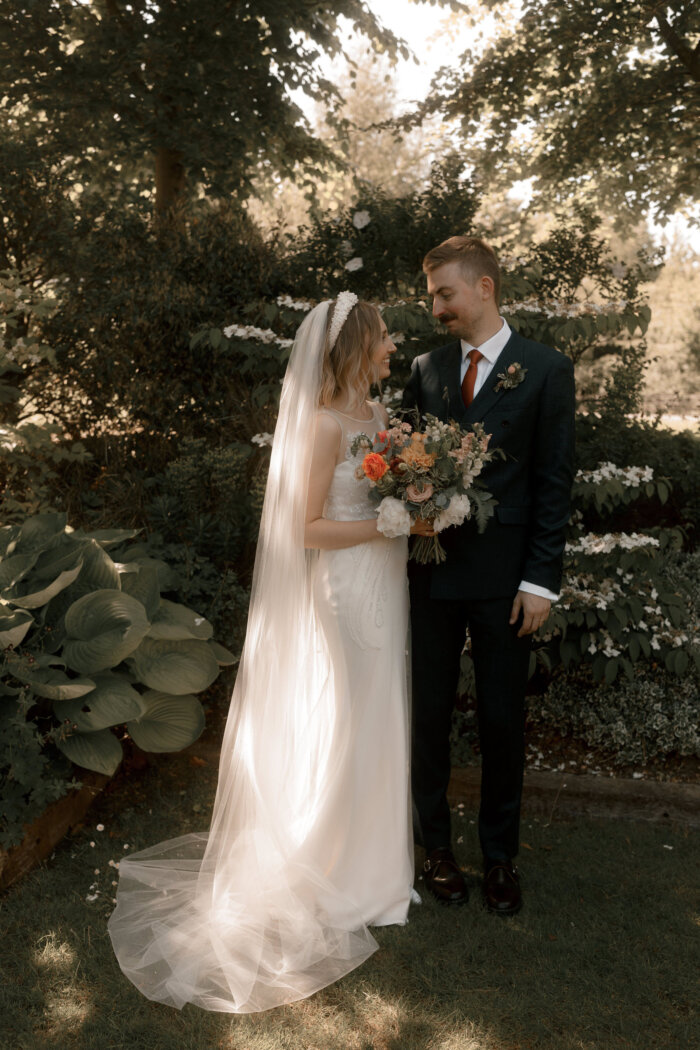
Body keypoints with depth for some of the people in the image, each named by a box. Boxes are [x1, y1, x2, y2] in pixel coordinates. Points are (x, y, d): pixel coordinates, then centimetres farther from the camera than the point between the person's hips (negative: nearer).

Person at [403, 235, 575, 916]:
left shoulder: (546, 370, -2)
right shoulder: (425, 369, 8)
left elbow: (554, 483, -5)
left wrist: (540, 580, -9)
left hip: (504, 577, -3)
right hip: (433, 571, 3)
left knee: (503, 720, 8)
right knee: (430, 713, 11)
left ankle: (500, 854, 27)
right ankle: (436, 845, 29)